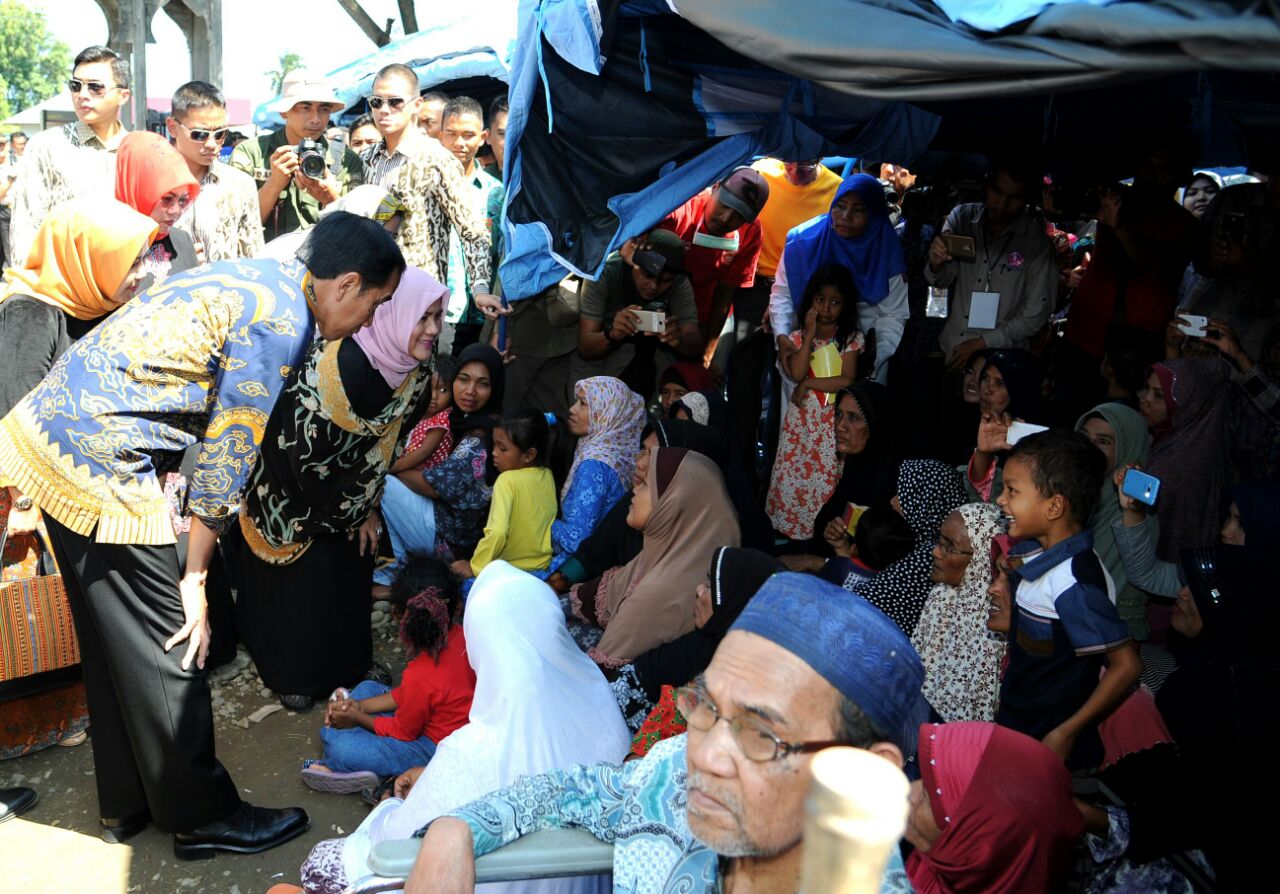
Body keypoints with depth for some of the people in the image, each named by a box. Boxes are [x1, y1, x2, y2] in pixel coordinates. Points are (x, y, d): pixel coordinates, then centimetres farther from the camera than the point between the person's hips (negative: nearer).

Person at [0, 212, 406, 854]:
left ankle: (128, 803, 36)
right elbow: (227, 458, -14)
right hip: (100, 466, -10)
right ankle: (201, 815, 20)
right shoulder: (280, 324, -18)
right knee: (167, 648, 3)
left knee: (113, 641, 20)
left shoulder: (262, 277, 12)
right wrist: (194, 579, -5)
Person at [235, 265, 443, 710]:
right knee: (305, 575, 6)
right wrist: (351, 511, -14)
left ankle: (345, 663, 37)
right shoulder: (339, 363, -36)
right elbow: (308, 453, -29)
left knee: (351, 568, 15)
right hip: (293, 488, -6)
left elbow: (390, 441, 0)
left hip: (349, 490, 6)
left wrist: (369, 507, 2)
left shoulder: (415, 368, -13)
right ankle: (293, 675, 29)